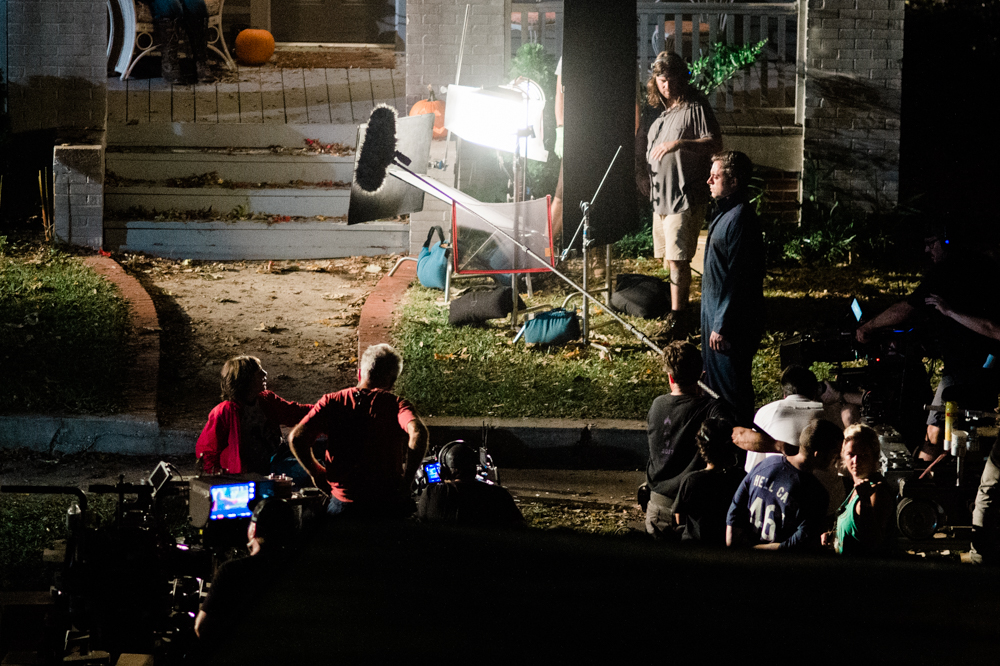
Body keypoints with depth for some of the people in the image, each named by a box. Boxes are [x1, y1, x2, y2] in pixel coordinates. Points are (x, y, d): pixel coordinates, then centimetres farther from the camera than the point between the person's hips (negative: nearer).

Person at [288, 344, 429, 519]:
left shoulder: (332, 401, 4)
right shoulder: (396, 405, -1)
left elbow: (296, 438, -5)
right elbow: (418, 432, -22)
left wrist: (316, 473, 11)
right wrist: (405, 482, -11)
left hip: (342, 505, 1)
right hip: (388, 505, -1)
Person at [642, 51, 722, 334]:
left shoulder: (695, 107, -11)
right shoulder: (663, 109, 16)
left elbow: (715, 144, -20)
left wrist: (680, 144, -31)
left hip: (685, 198, -9)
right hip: (662, 196, 9)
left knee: (677, 259, -13)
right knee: (668, 259, 15)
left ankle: (677, 319, -13)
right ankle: (678, 307, 27)